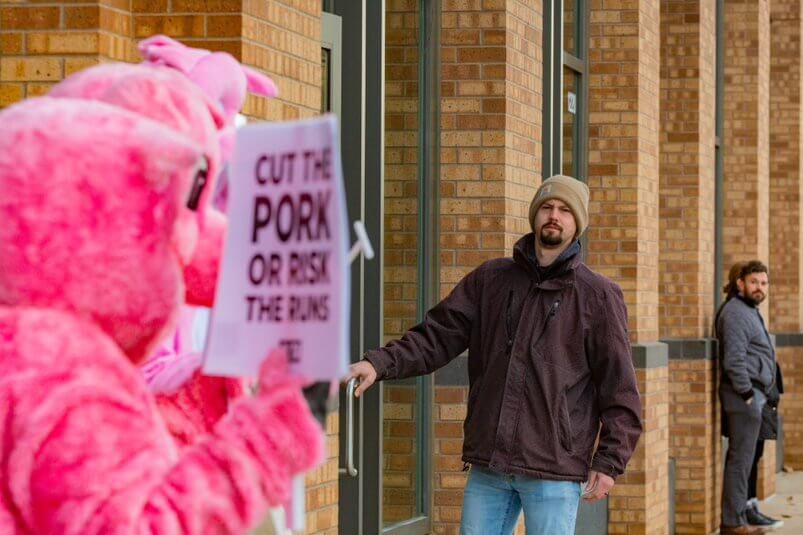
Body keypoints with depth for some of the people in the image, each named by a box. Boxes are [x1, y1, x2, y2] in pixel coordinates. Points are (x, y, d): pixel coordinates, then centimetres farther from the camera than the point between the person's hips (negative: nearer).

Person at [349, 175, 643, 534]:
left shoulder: (598, 295, 1)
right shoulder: (490, 280, 11)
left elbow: (620, 387, -2)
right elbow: (437, 336, 7)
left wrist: (609, 462, -8)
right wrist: (380, 363, -8)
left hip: (554, 468, -4)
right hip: (488, 464, 4)